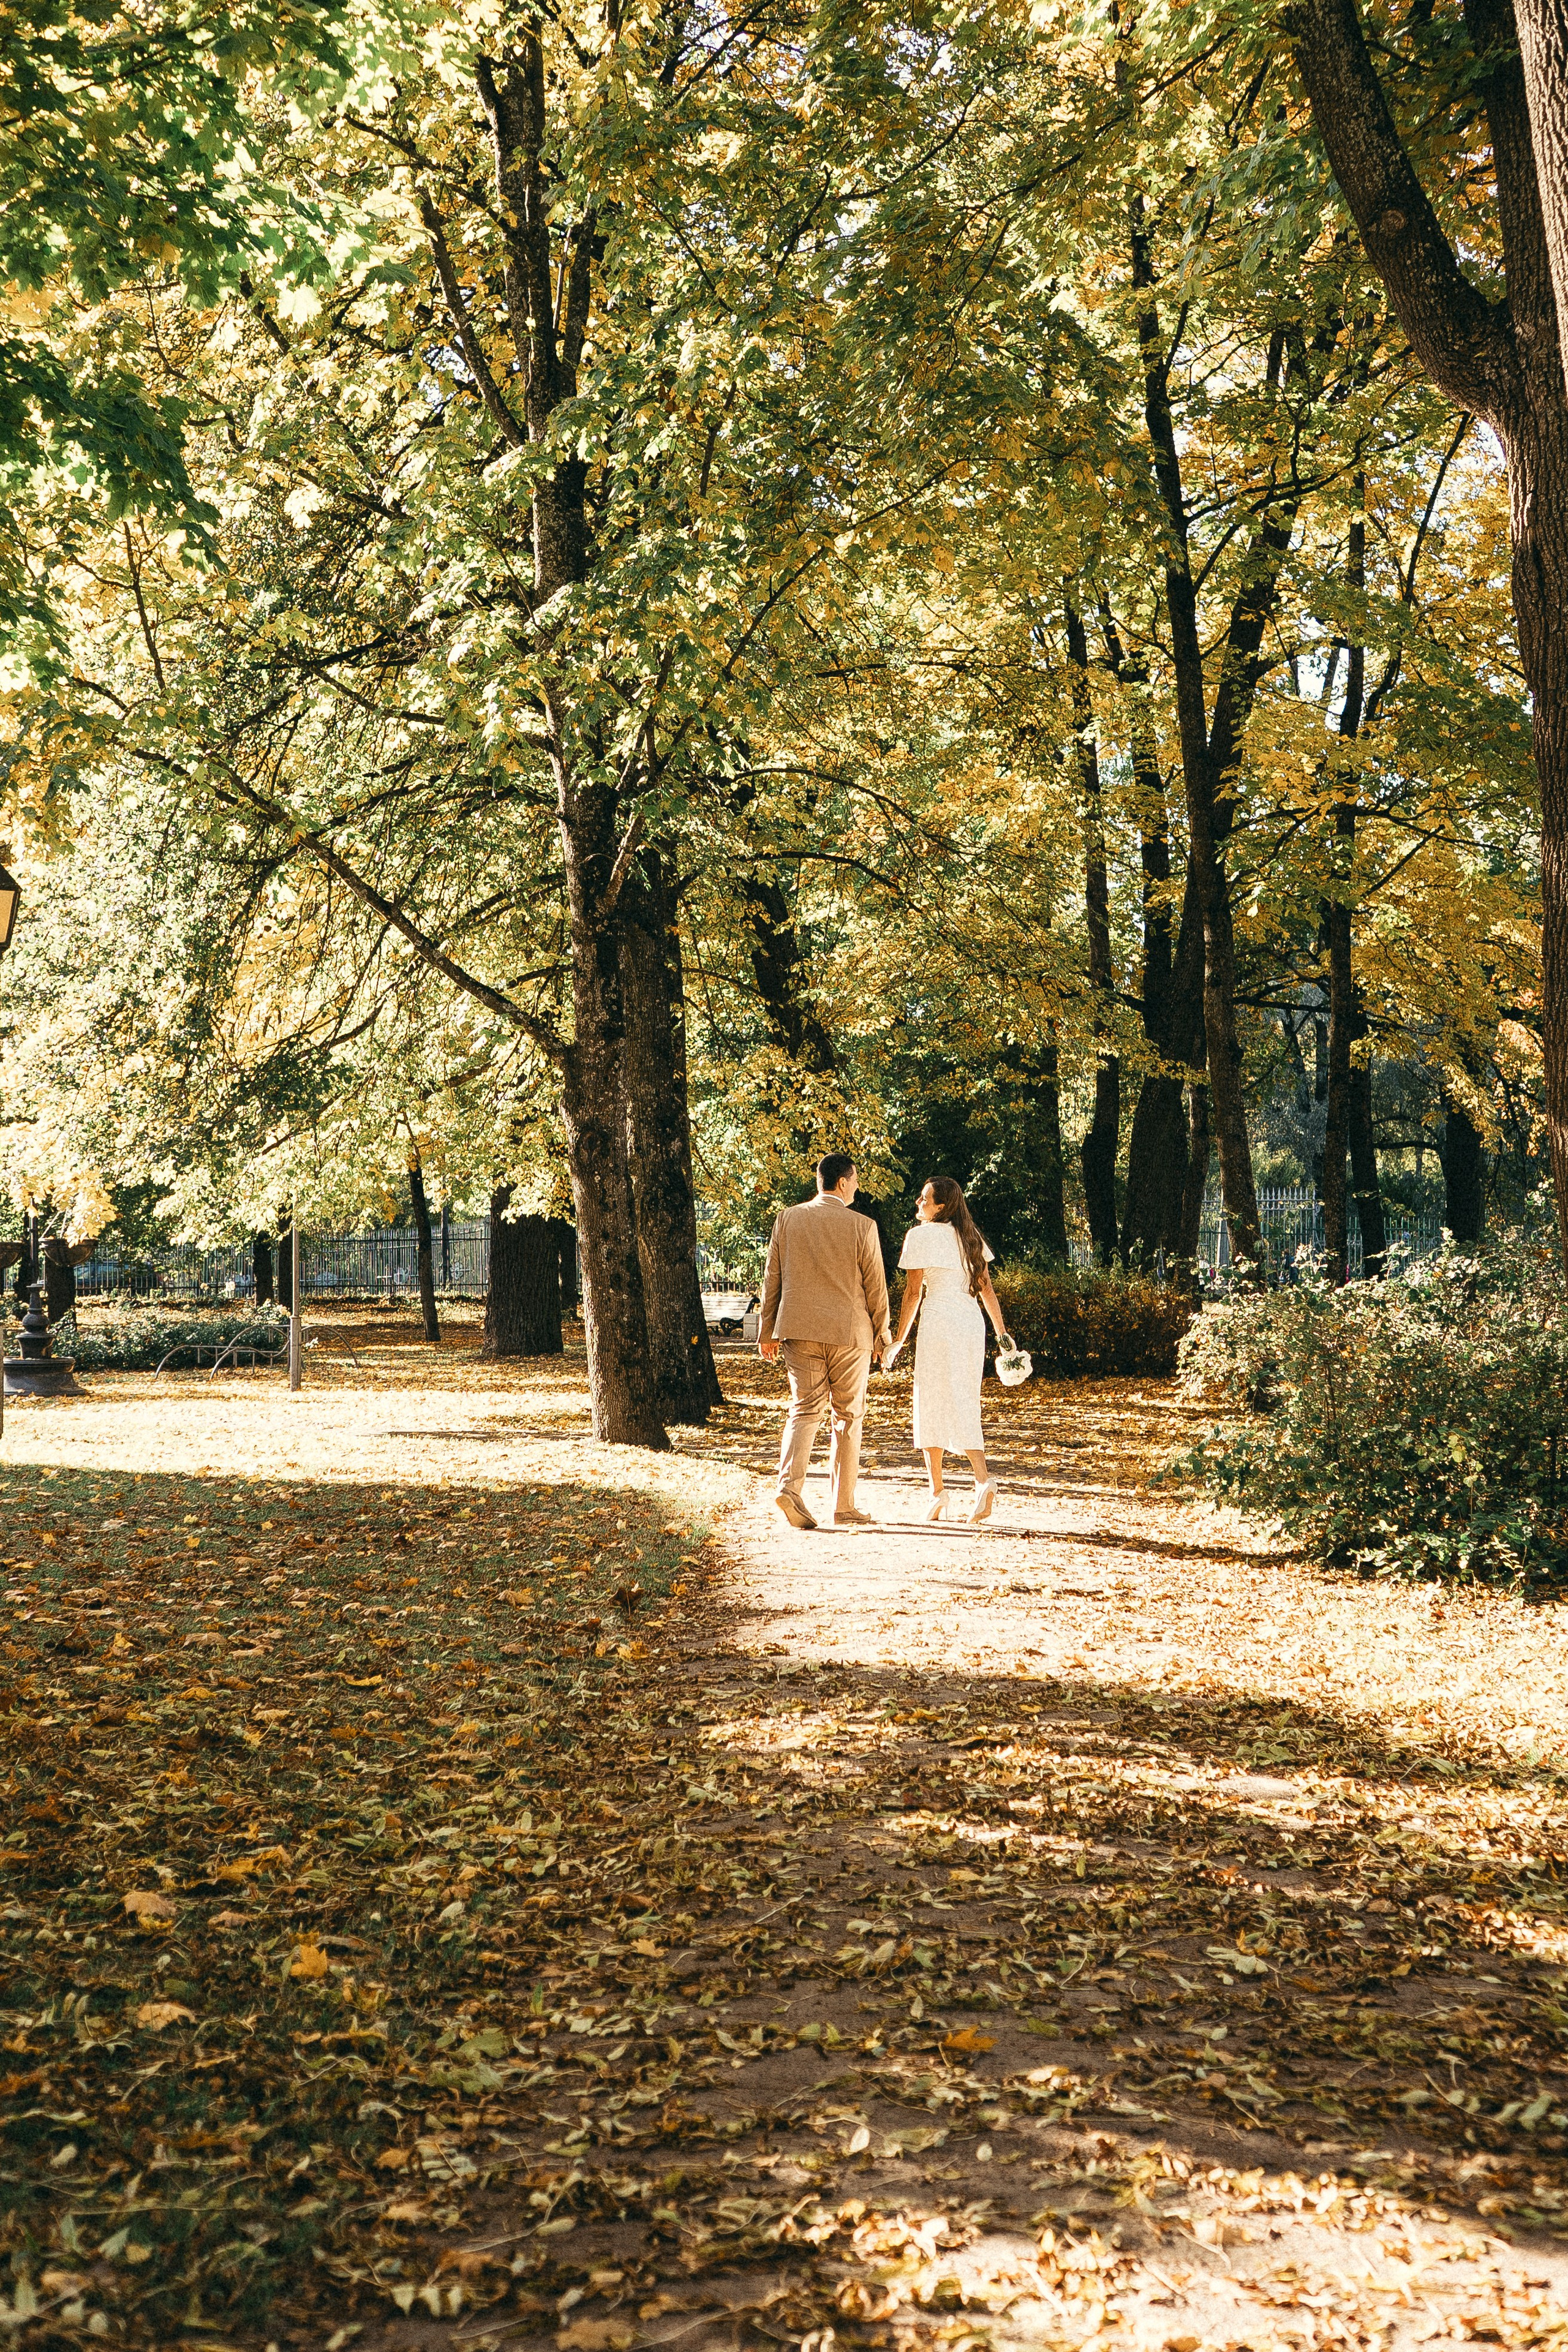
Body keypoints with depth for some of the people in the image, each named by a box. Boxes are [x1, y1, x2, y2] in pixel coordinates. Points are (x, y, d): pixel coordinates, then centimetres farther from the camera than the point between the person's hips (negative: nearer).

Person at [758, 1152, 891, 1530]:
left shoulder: (787, 1219, 3)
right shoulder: (862, 1227, -6)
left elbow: (772, 1279, 7)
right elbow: (875, 1288, 0)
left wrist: (768, 1330, 15)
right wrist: (880, 1337, 12)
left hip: (798, 1330, 3)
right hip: (848, 1333, -2)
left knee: (804, 1409, 6)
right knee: (848, 1417, 8)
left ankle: (790, 1484, -16)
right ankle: (844, 1506, 12)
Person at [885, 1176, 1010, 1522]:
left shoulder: (921, 1235, -4)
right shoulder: (971, 1236, 14)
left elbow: (914, 1292, -6)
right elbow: (987, 1288, 12)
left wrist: (898, 1340, -1)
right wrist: (1002, 1333, 14)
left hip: (939, 1322, -6)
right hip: (972, 1323, 6)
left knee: (934, 1404, 3)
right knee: (964, 1405, 10)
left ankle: (937, 1491, 2)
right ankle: (983, 1478, -9)